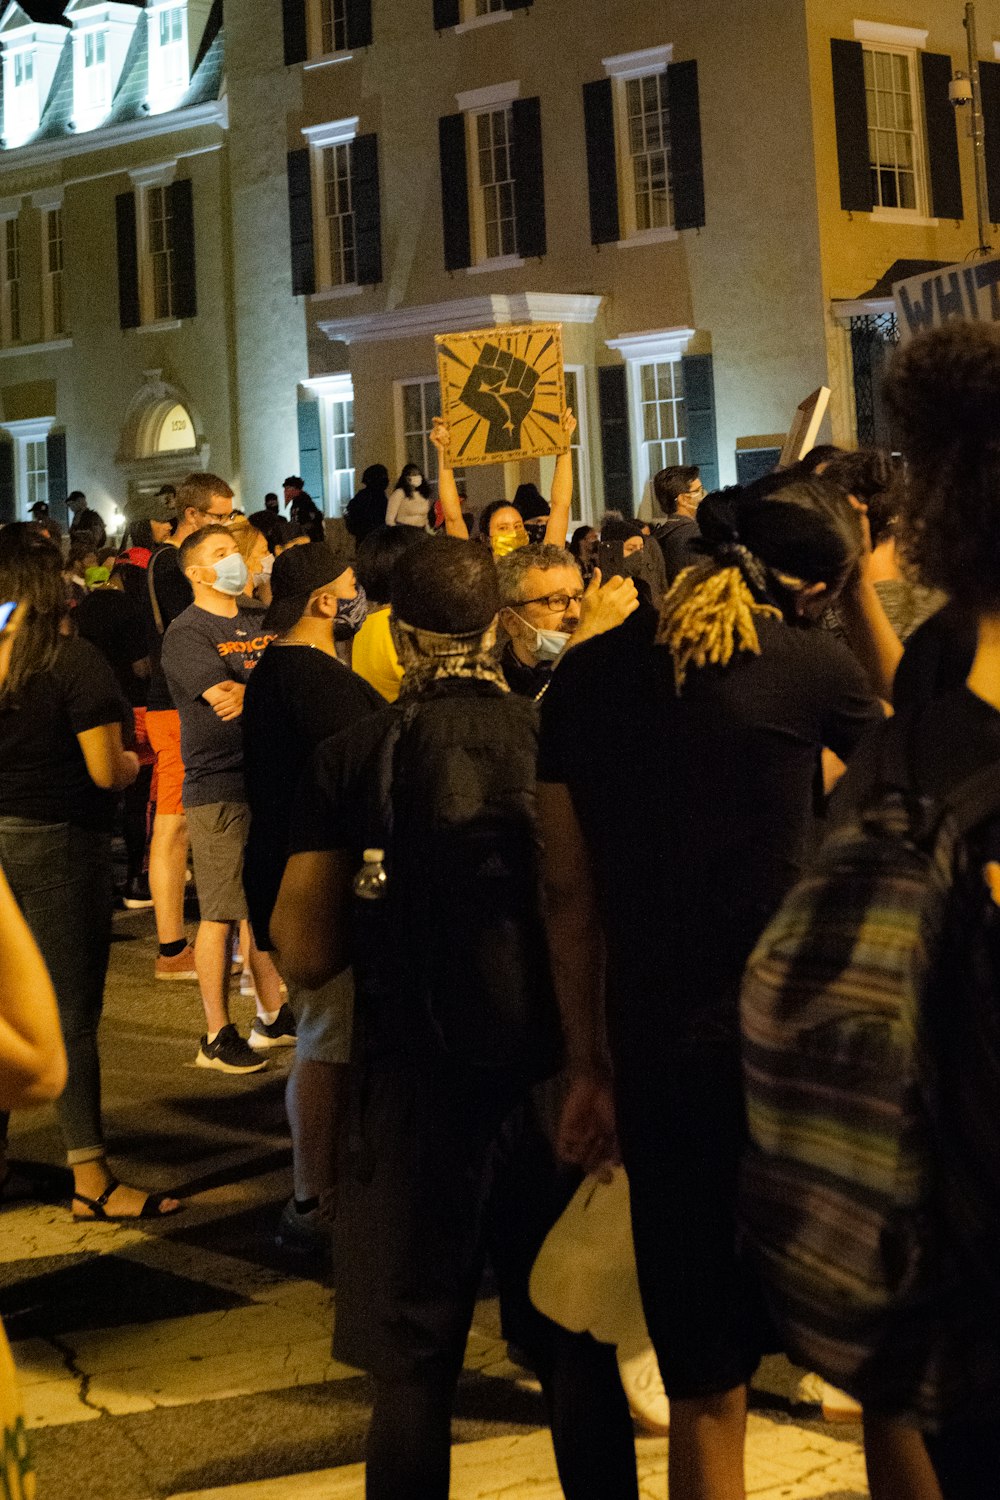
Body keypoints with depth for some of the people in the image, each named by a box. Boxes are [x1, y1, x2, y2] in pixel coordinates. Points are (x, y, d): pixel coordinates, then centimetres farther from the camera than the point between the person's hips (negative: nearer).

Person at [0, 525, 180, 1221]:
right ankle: (91, 1180, 6)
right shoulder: (74, 660, -13)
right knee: (71, 1013, 0)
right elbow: (105, 771, -15)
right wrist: (132, 760, 4)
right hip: (57, 845, -6)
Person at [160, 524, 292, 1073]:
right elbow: (224, 701, -18)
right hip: (218, 786, -7)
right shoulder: (186, 632, -7)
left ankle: (272, 1018, 24)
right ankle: (217, 1037, 5)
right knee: (222, 913, -3)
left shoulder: (258, 625, 15)